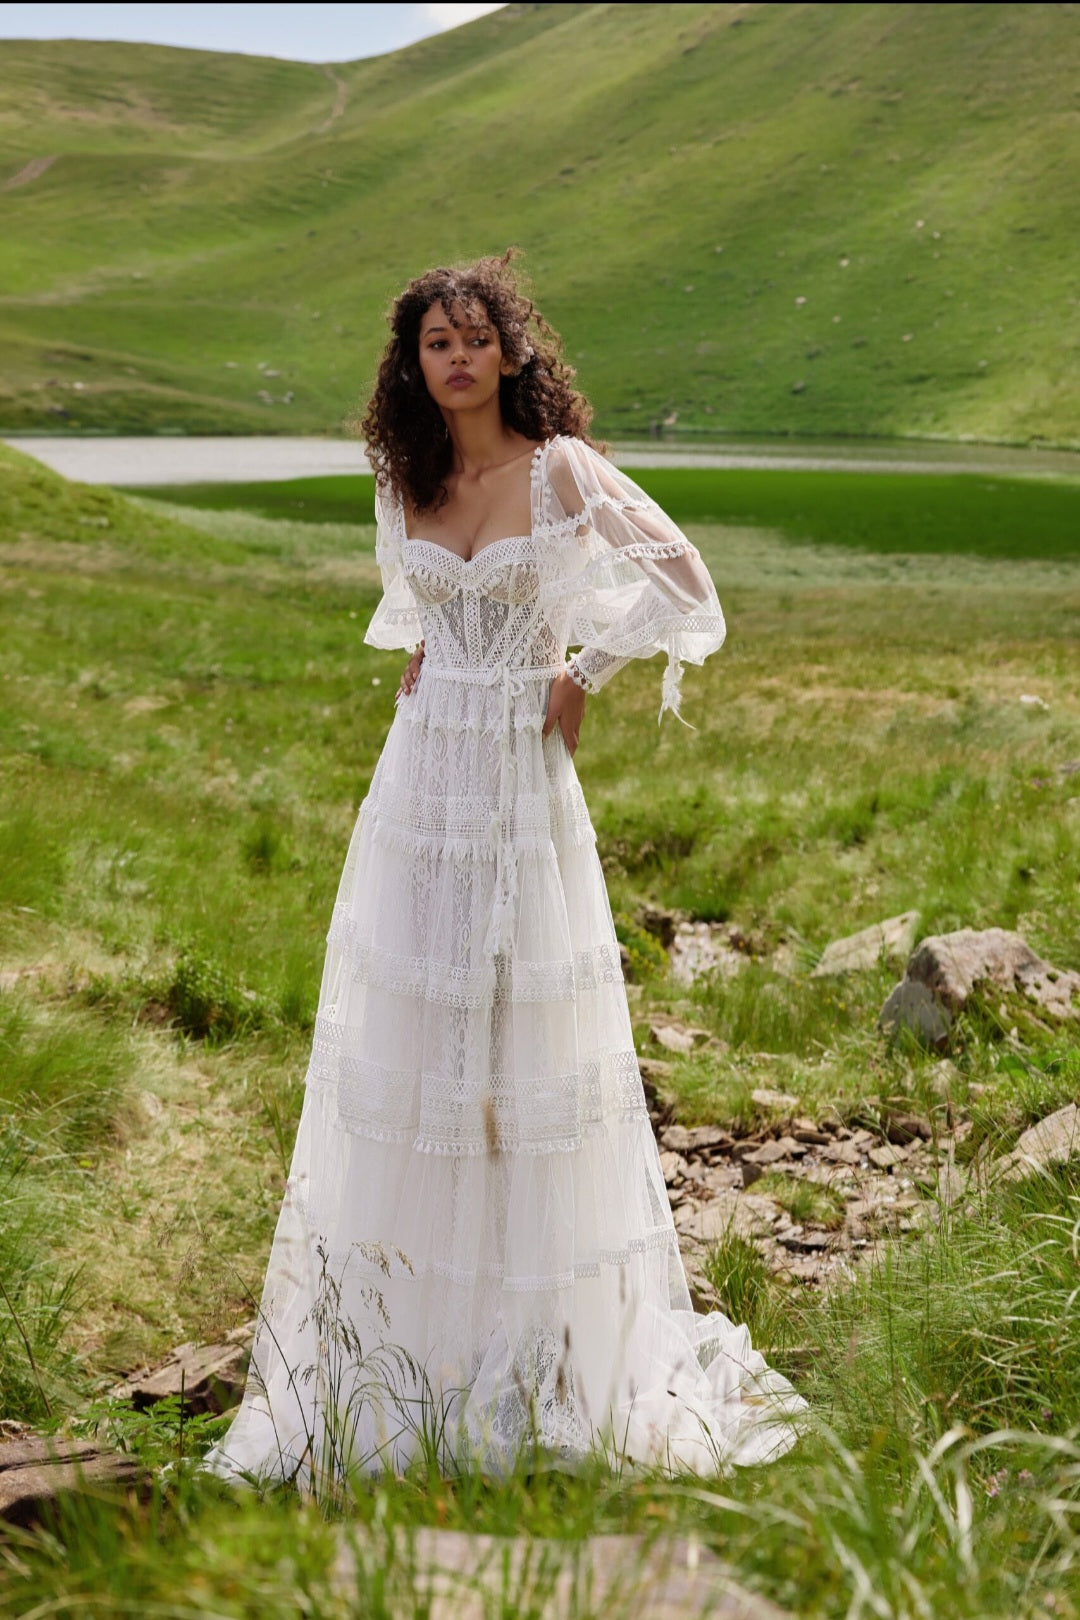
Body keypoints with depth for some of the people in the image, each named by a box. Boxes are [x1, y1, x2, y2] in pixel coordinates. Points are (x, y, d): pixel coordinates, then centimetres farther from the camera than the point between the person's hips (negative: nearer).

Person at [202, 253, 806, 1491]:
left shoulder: (561, 469, -8)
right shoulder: (401, 483, 6)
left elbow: (681, 581, -6)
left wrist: (584, 673, -4)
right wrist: (416, 655, 11)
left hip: (522, 781, -4)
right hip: (423, 774, 4)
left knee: (521, 1026, 2)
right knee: (403, 1019, 7)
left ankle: (544, 1327, 16)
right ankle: (401, 1307, 20)